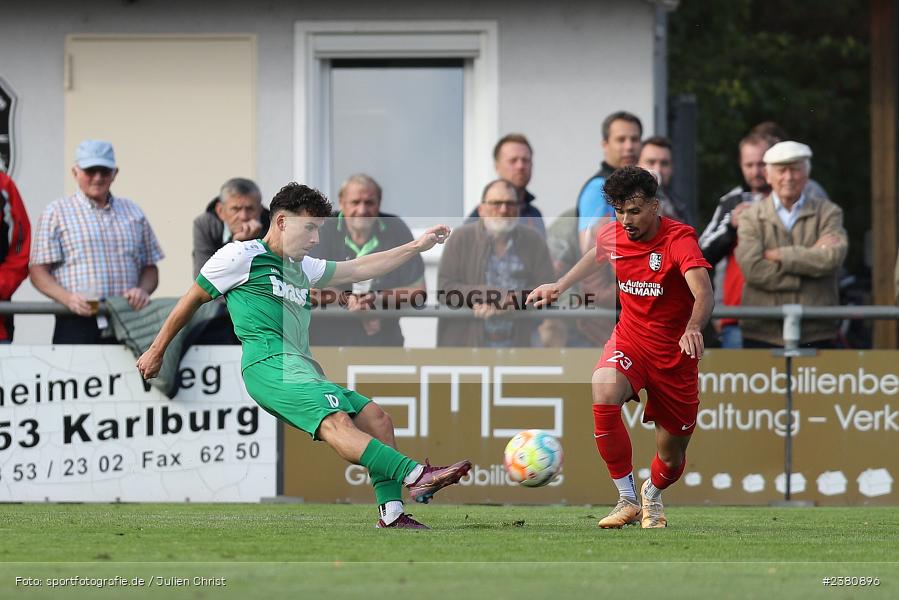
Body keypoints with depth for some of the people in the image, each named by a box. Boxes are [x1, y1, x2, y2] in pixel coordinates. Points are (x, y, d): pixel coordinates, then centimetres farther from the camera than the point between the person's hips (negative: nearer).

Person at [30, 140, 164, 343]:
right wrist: (67, 298, -15)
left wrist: (143, 290, -2)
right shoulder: (57, 212, 8)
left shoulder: (133, 212, 18)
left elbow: (150, 268, 21)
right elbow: (38, 271, 2)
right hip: (77, 326, -3)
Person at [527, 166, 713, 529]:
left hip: (675, 354, -3)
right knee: (604, 395, -32)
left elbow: (704, 294, -38)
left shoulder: (679, 238, -22)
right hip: (629, 339, 3)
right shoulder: (613, 234, -5)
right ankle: (627, 499, -19)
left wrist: (693, 328, -57)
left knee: (672, 456, 6)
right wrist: (560, 286, 15)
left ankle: (652, 495, 46)